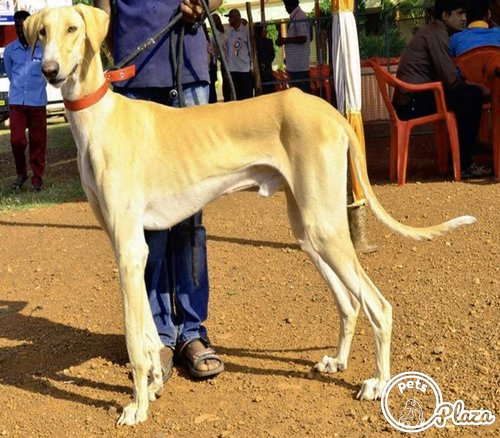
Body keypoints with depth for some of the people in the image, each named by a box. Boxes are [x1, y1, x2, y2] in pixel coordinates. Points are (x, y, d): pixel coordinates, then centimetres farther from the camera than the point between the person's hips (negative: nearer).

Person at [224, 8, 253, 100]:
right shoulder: (229, 31, 10)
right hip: (232, 69, 4)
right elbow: (226, 49, 12)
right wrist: (226, 68, 9)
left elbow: (252, 49, -2)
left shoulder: (247, 30, -3)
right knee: (235, 96, 5)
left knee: (247, 96, -2)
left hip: (245, 69, -4)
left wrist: (252, 67, -6)